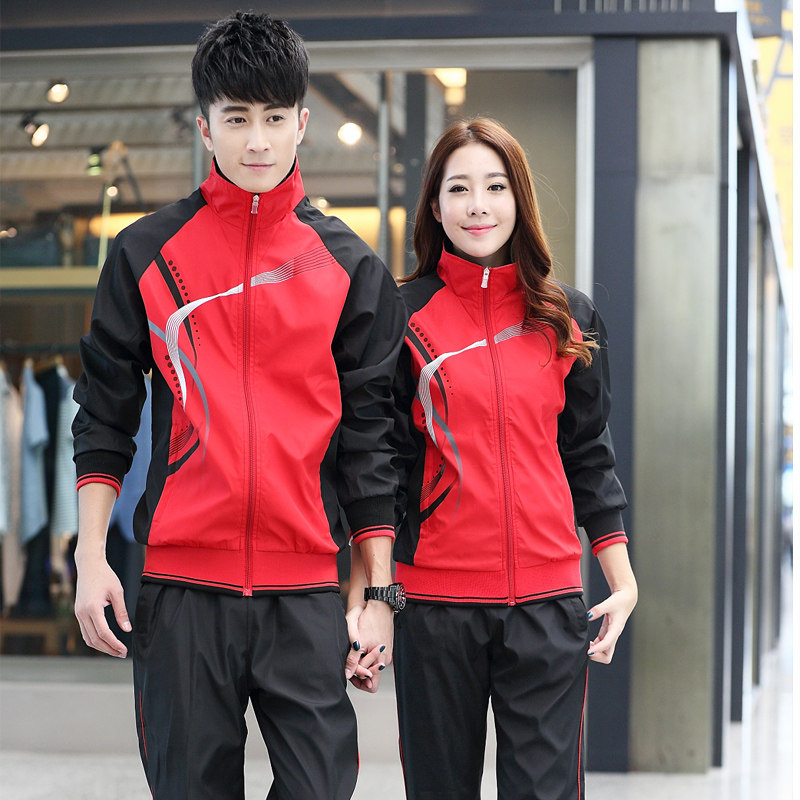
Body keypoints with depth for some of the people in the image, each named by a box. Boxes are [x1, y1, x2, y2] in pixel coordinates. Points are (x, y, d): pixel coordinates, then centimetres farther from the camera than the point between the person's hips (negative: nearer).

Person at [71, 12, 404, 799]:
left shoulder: (350, 267, 7)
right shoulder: (146, 254, 6)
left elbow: (369, 438, 7)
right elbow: (104, 415, 8)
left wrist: (380, 597, 4)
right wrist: (91, 556, -1)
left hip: (306, 591, 0)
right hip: (181, 585, 0)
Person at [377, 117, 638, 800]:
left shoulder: (570, 319, 9)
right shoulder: (405, 317, 2)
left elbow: (589, 457, 13)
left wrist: (623, 579, 6)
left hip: (548, 599, 2)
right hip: (434, 598, -2)